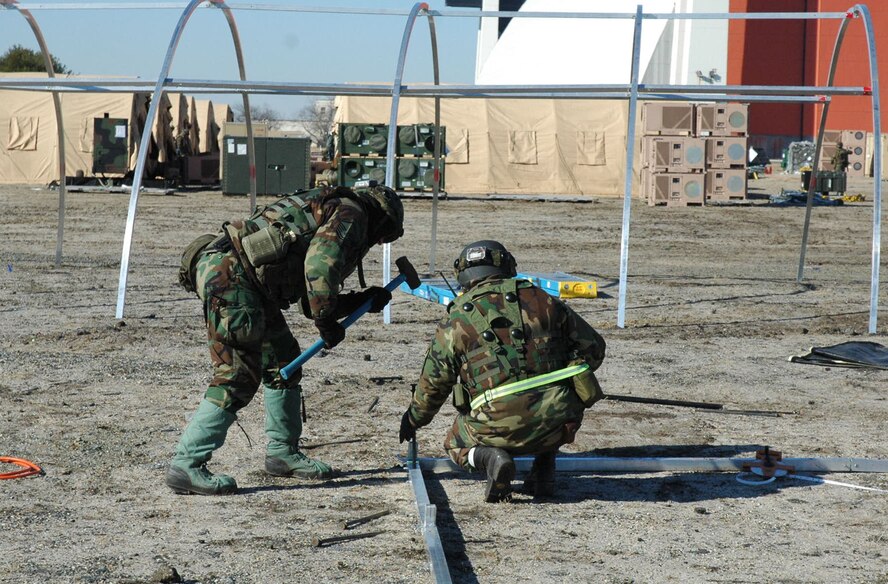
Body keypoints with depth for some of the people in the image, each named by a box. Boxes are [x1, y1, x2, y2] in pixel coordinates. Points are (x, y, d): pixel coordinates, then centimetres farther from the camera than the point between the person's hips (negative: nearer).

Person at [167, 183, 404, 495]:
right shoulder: (351, 214, 1)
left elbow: (311, 303, 33)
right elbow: (319, 265, -18)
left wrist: (364, 301, 28)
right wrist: (327, 323, -9)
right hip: (228, 272, -11)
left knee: (282, 363, 19)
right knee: (238, 377, -11)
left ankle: (282, 452, 28)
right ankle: (185, 466, -10)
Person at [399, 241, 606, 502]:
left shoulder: (455, 320, 9)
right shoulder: (543, 301, 13)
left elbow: (433, 384, 17)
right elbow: (593, 346, 20)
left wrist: (413, 419, 37)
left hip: (499, 428, -2)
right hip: (558, 425, 2)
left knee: (456, 444, 28)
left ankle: (489, 457, -6)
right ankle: (544, 467, 17)